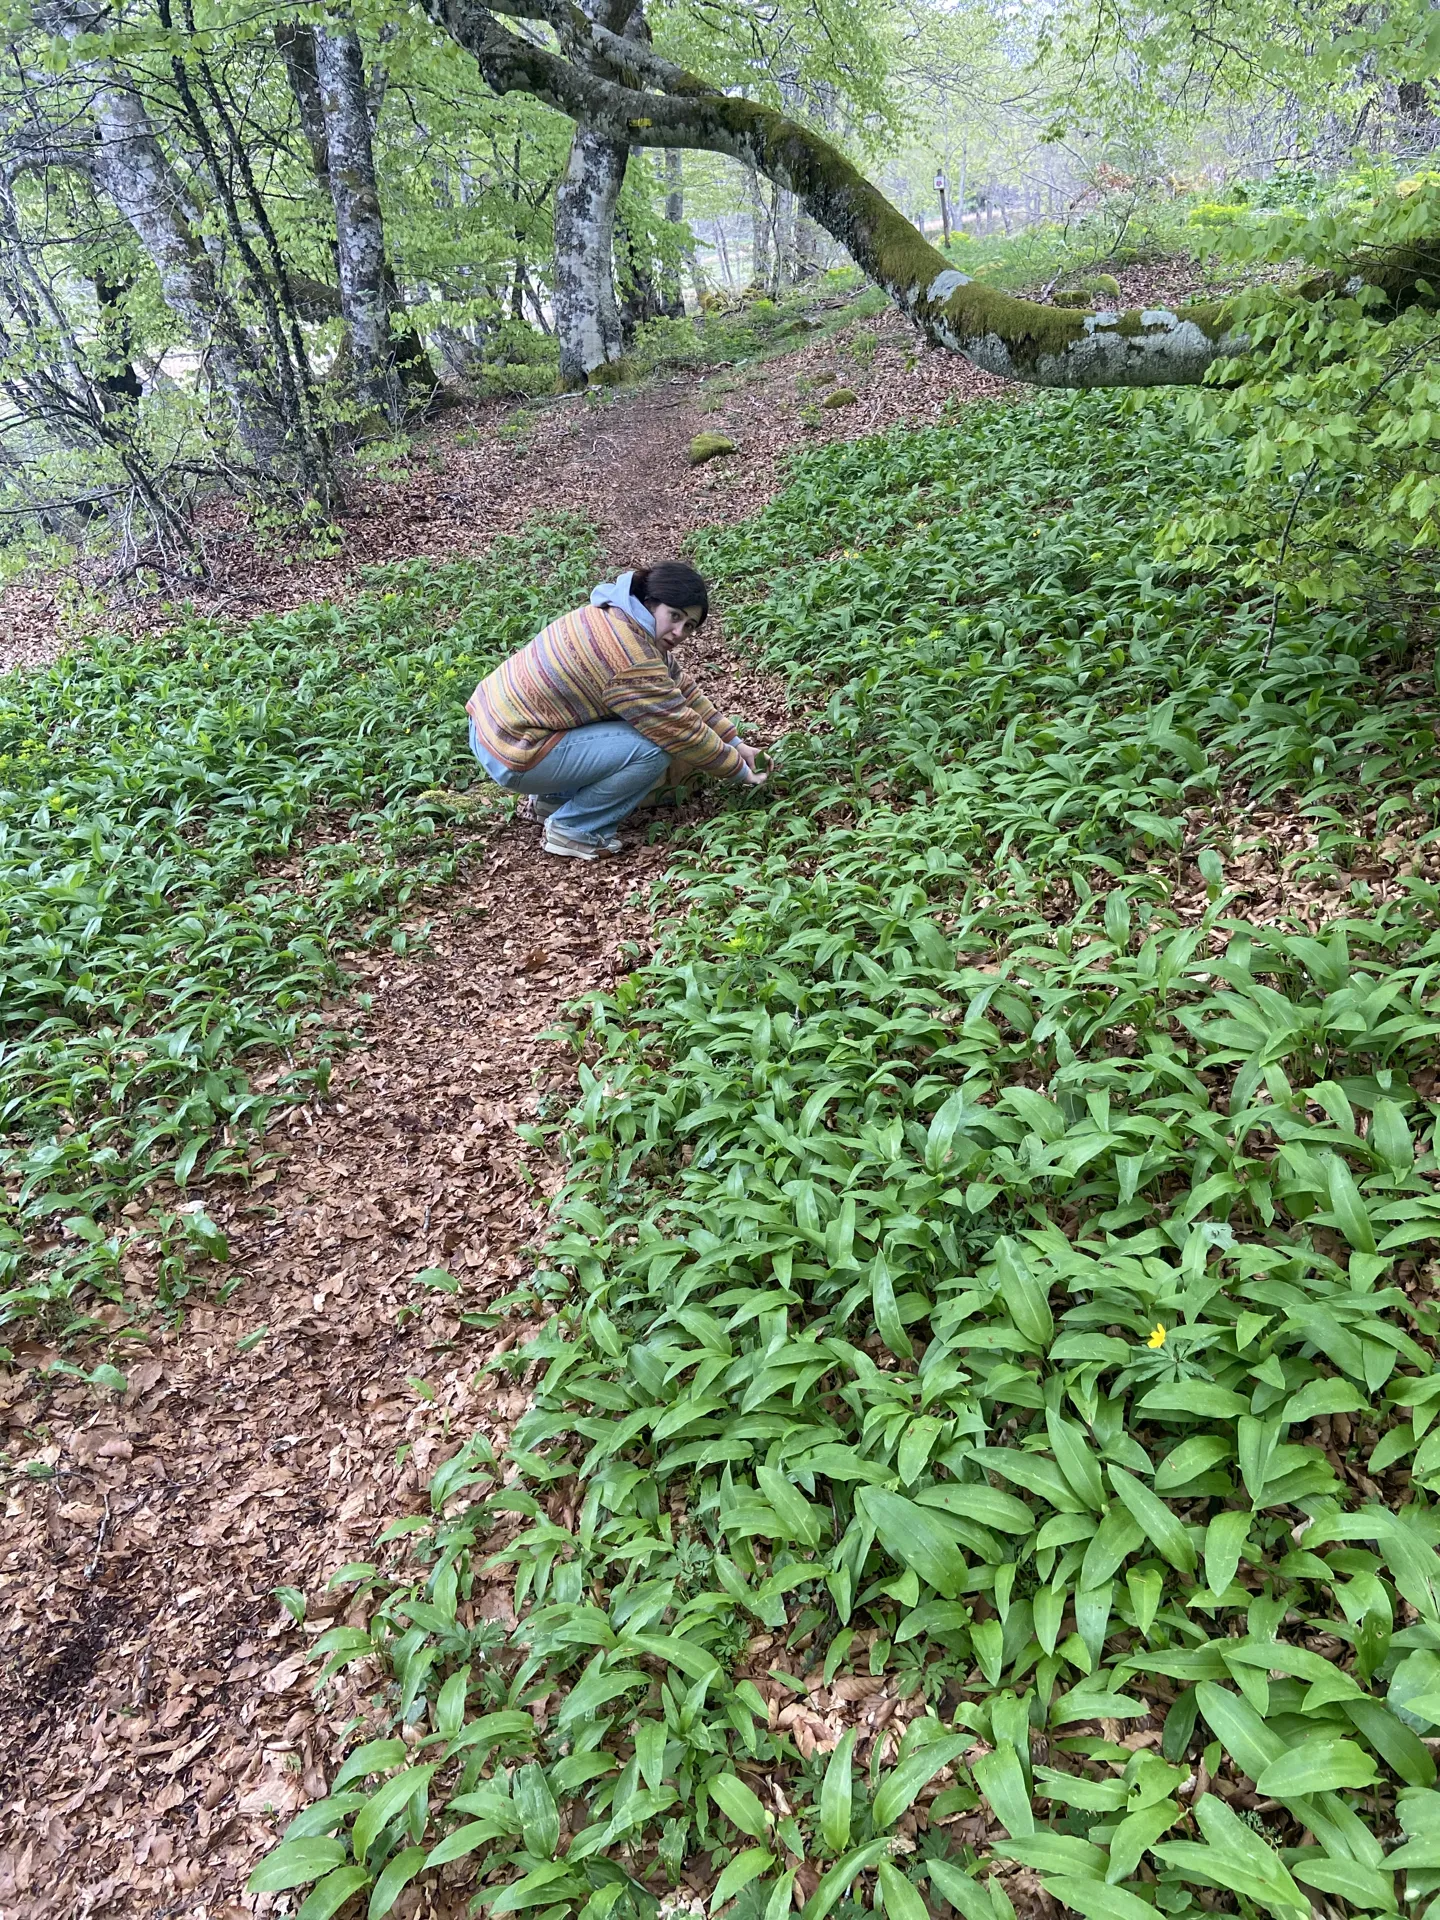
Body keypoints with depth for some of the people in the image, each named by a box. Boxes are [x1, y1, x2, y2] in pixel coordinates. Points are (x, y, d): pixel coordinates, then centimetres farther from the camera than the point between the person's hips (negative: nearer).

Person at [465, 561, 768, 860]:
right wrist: (740, 771, -3)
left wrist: (735, 743, 12)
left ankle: (555, 798, 19)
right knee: (653, 747, -17)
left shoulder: (617, 617, 6)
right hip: (512, 753, -10)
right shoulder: (629, 658, -24)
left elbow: (682, 687, 11)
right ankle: (572, 829, -2)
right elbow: (681, 730, -17)